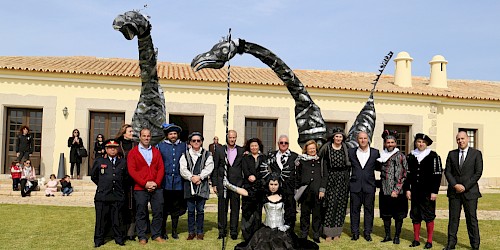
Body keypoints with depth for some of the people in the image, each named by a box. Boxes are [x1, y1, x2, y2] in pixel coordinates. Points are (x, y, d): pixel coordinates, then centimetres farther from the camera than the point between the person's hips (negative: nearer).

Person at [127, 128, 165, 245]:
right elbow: (131, 171, -6)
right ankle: (142, 237, 14)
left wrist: (156, 183, -8)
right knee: (141, 213, 4)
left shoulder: (156, 151, 12)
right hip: (140, 188, -3)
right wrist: (145, 183, -13)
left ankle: (156, 235, 17)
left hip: (156, 187, 3)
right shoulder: (133, 152, 2)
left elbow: (161, 168, 7)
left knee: (158, 211, 4)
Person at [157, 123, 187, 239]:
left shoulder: (183, 146, 7)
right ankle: (163, 231, 17)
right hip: (165, 183, -2)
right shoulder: (160, 146, 3)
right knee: (164, 208, 5)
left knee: (177, 208, 9)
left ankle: (174, 231, 21)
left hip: (178, 182, 2)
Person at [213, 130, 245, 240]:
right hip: (222, 183, 0)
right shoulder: (219, 150, 6)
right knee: (222, 208, 5)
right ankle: (222, 231, 15)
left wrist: (244, 184, -4)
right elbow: (215, 168, 5)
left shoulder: (242, 151, 6)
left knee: (235, 208, 4)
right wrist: (214, 184, 1)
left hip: (236, 183, 0)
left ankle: (234, 231, 13)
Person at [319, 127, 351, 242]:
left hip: (343, 179, 2)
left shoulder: (346, 149, 6)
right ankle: (328, 233, 0)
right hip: (330, 178, -2)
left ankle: (337, 232, 11)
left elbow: (350, 164, 12)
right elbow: (320, 160, 3)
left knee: (341, 204, 3)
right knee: (330, 203, -6)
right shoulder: (326, 148, 1)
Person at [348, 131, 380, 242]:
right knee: (354, 210, 5)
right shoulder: (351, 152, 4)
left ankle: (367, 232, 18)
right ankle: (355, 232, 16)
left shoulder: (375, 152, 3)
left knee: (369, 210, 6)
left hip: (369, 186, 0)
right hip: (355, 186, 0)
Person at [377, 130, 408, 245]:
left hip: (397, 192, -5)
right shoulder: (382, 156, 10)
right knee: (385, 214, 9)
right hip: (384, 191, 5)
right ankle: (387, 235, 20)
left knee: (398, 215, 4)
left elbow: (403, 175, -11)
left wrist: (396, 190, -16)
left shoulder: (400, 156, -6)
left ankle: (397, 236, 14)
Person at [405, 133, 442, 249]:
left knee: (429, 216, 2)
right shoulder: (410, 157, 8)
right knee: (415, 216, 9)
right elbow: (407, 174, 11)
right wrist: (407, 189, 5)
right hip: (415, 191, 4)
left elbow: (437, 175, -5)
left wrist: (434, 191, -9)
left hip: (428, 192, -4)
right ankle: (416, 239, 19)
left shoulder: (434, 156, -3)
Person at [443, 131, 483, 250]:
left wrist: (465, 186, -10)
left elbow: (478, 172, -4)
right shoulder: (452, 154, 9)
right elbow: (447, 172, 5)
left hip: (470, 191, -2)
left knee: (471, 219, 2)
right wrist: (455, 185, -9)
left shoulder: (476, 153, 2)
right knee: (453, 218, 5)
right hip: (454, 191, 2)